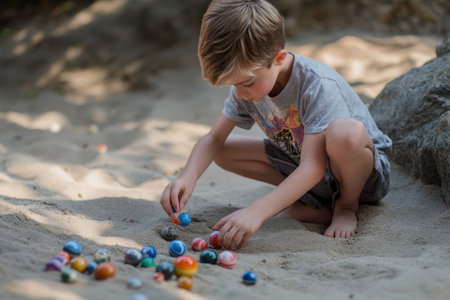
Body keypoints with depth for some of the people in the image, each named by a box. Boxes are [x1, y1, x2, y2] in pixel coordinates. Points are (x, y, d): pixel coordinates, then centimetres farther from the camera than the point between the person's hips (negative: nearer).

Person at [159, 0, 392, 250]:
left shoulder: (318, 85, -32)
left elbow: (313, 167, -38)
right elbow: (214, 138, -6)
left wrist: (257, 211, -48)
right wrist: (188, 176, -27)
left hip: (365, 171, -6)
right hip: (301, 166, 7)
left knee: (346, 133, -42)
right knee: (224, 151, -8)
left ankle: (347, 206, -9)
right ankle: (316, 205, -4)